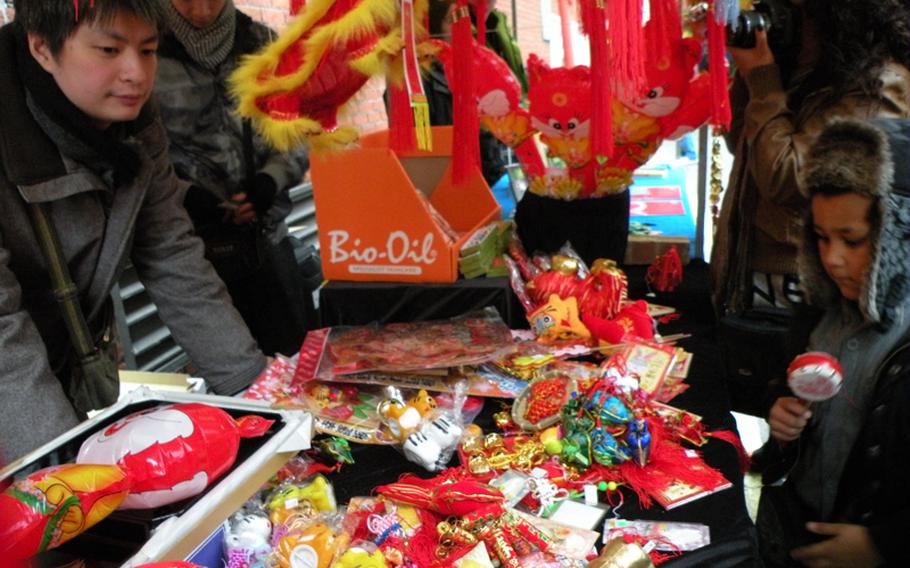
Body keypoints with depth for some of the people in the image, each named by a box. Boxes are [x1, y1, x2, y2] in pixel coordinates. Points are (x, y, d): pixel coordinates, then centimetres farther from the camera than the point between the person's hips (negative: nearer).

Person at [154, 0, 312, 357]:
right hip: (193, 244, -4)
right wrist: (184, 196, -20)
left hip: (266, 233, 4)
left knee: (300, 353, 15)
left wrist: (272, 179, -9)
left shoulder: (260, 42, 2)